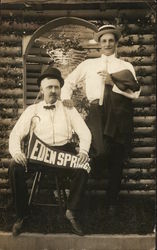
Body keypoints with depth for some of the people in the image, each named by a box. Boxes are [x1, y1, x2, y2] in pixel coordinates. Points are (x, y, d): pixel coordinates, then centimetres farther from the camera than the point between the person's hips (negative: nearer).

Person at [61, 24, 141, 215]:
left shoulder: (126, 66, 14)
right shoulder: (88, 64, 17)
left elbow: (135, 92, 2)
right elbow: (69, 81, 22)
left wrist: (113, 83, -9)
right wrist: (66, 97, 4)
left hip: (120, 114, 1)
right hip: (97, 111, -1)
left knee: (117, 160, 6)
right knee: (102, 152, -27)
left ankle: (112, 202, 26)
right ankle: (96, 169, 13)